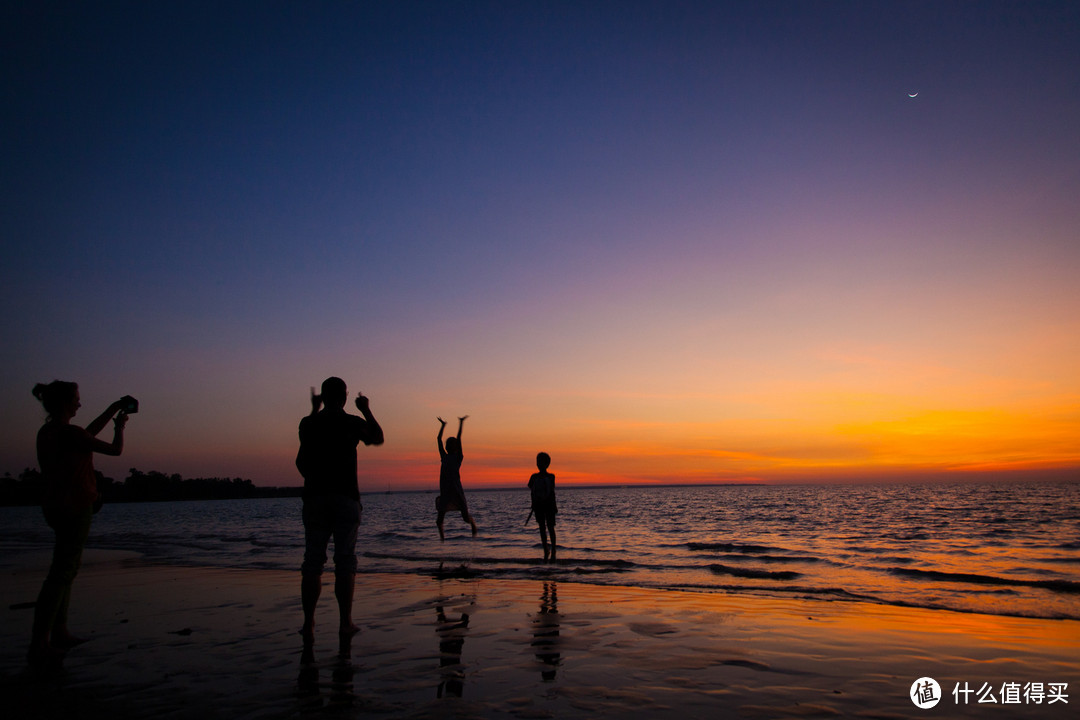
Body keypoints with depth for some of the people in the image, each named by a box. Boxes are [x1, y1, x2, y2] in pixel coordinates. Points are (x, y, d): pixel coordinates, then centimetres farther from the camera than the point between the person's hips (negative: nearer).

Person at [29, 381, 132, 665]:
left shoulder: (47, 432, 10)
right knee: (61, 572, -7)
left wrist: (114, 408, 25)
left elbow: (89, 433, 24)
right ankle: (39, 644, -5)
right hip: (74, 508, -10)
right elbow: (115, 449, -10)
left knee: (66, 569, 18)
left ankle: (60, 633, 25)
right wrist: (119, 426, 9)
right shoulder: (69, 433, -18)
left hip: (56, 507, 10)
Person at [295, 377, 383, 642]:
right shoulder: (353, 423, -2)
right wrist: (366, 410, 30)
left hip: (315, 496, 2)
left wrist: (315, 409, 38)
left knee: (312, 561, 6)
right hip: (346, 498, -2)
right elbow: (378, 438, 17)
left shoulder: (308, 424, 4)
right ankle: (345, 622, 5)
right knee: (345, 561, 3)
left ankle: (308, 623, 4)